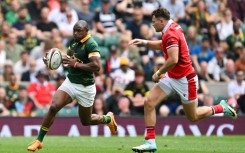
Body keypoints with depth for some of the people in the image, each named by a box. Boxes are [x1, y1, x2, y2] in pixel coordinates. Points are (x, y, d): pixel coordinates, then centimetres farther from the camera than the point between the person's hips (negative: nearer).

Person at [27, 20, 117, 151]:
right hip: (70, 82, 5)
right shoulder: (73, 41, 2)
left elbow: (96, 66, -29)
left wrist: (76, 64, -28)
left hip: (85, 87, -5)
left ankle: (108, 118, 43)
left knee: (86, 121, 11)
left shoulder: (91, 45, -20)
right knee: (53, 107, -15)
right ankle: (39, 141, -9)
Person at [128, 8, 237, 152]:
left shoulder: (170, 34, -24)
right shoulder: (174, 27, 4)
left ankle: (222, 108, 28)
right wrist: (145, 42, 11)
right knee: (149, 102, -5)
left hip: (184, 79, -9)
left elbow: (173, 60, -34)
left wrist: (159, 73, -19)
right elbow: (163, 45, 23)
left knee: (193, 117, 6)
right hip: (171, 77, 9)